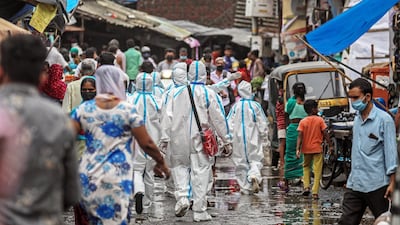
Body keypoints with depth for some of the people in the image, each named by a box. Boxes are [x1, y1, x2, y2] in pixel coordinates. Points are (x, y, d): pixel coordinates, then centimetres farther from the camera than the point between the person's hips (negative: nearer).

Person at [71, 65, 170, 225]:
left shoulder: (84, 109, 3)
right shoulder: (128, 110, -4)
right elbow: (146, 144, -2)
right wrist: (160, 162, 14)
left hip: (88, 177, 4)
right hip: (116, 178, -3)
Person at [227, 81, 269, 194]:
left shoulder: (235, 107, -3)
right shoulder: (255, 106, -6)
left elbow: (229, 124, -3)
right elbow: (263, 124, -2)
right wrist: (264, 137, 9)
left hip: (239, 140, 1)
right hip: (253, 140, -1)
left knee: (241, 163, 10)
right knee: (255, 160, 8)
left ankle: (245, 188, 10)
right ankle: (254, 176, -23)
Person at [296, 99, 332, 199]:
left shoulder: (303, 122, -2)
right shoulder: (320, 120, -6)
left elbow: (300, 136, -10)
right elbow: (325, 134, -7)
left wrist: (298, 149, -13)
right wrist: (330, 146, 1)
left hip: (306, 149, 2)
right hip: (317, 148, -2)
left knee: (306, 166, 23)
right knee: (317, 170, 2)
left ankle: (306, 186, 6)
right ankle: (315, 192, -4)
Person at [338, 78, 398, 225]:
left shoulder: (384, 119, -9)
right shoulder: (357, 119, 12)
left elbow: (391, 151, -10)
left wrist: (392, 182, -13)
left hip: (377, 185, -6)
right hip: (355, 184, 6)